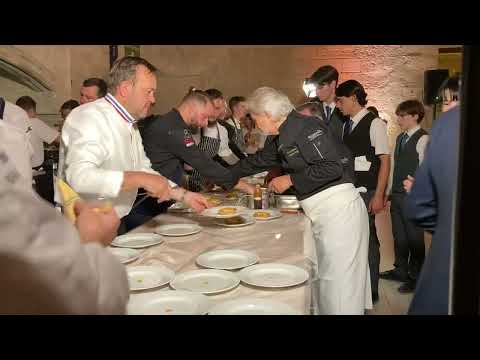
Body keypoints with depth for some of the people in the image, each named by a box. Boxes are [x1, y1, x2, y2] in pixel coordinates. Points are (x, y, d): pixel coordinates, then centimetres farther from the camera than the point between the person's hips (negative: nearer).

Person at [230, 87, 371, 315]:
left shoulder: (305, 127, -15)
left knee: (339, 279, -2)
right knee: (323, 277, 16)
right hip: (321, 213, 9)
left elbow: (332, 167, -22)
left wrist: (291, 180, -13)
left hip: (338, 208, -9)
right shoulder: (282, 138, 14)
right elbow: (258, 161, 28)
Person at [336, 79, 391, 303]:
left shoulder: (374, 124, -7)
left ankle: (371, 291, 16)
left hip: (366, 192, -6)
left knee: (367, 239, 0)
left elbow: (384, 161, -10)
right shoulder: (347, 125, 13)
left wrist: (379, 195, -14)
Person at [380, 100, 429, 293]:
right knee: (399, 235, 16)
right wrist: (390, 191, 13)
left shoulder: (423, 139, -10)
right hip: (397, 195, 8)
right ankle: (400, 270, 30)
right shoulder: (400, 137, 14)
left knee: (414, 237, 3)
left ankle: (415, 276, 15)